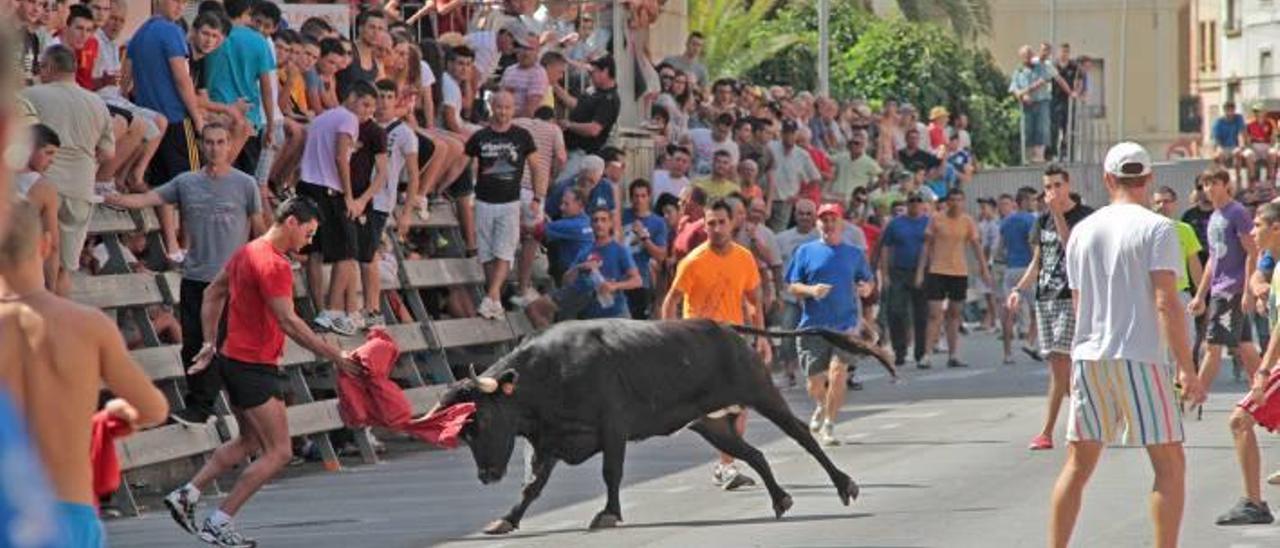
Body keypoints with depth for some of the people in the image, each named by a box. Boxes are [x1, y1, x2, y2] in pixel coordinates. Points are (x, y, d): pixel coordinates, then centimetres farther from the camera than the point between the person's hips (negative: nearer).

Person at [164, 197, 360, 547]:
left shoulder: (247, 252, 12)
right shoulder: (274, 265, -19)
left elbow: (212, 294, 21)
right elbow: (288, 322, -26)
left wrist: (210, 344, 23)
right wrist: (336, 357, -24)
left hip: (231, 359, 10)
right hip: (254, 368, -10)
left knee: (249, 442, 23)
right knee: (278, 453, -4)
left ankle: (186, 495, 18)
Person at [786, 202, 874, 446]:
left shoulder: (854, 254, 10)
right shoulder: (805, 252, 6)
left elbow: (866, 281, 18)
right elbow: (792, 286, 5)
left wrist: (866, 288, -6)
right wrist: (811, 290, -15)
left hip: (845, 325, 0)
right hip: (813, 326, 0)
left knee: (837, 373, -18)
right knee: (815, 383, 3)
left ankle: (828, 426, -4)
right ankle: (822, 407, 39)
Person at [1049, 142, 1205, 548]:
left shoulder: (1082, 231, 10)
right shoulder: (1156, 228, -6)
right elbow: (1166, 303, -14)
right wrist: (1186, 369, -12)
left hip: (1088, 358, 5)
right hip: (1139, 358, -5)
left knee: (1078, 465, 11)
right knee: (1170, 464, 2)